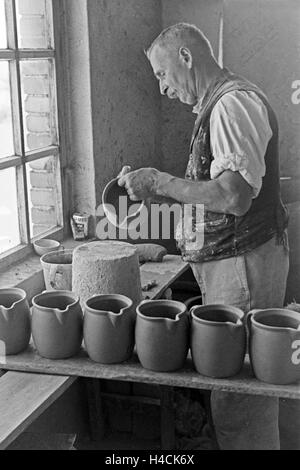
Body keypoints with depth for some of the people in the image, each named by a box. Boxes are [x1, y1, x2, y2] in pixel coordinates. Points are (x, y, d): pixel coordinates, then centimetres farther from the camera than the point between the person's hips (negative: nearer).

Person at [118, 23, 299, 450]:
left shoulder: (233, 103, -15)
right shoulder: (224, 102, 17)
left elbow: (234, 197, -26)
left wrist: (159, 181, -16)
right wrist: (156, 191, 10)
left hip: (242, 265, -10)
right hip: (232, 260, 10)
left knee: (238, 398, -1)